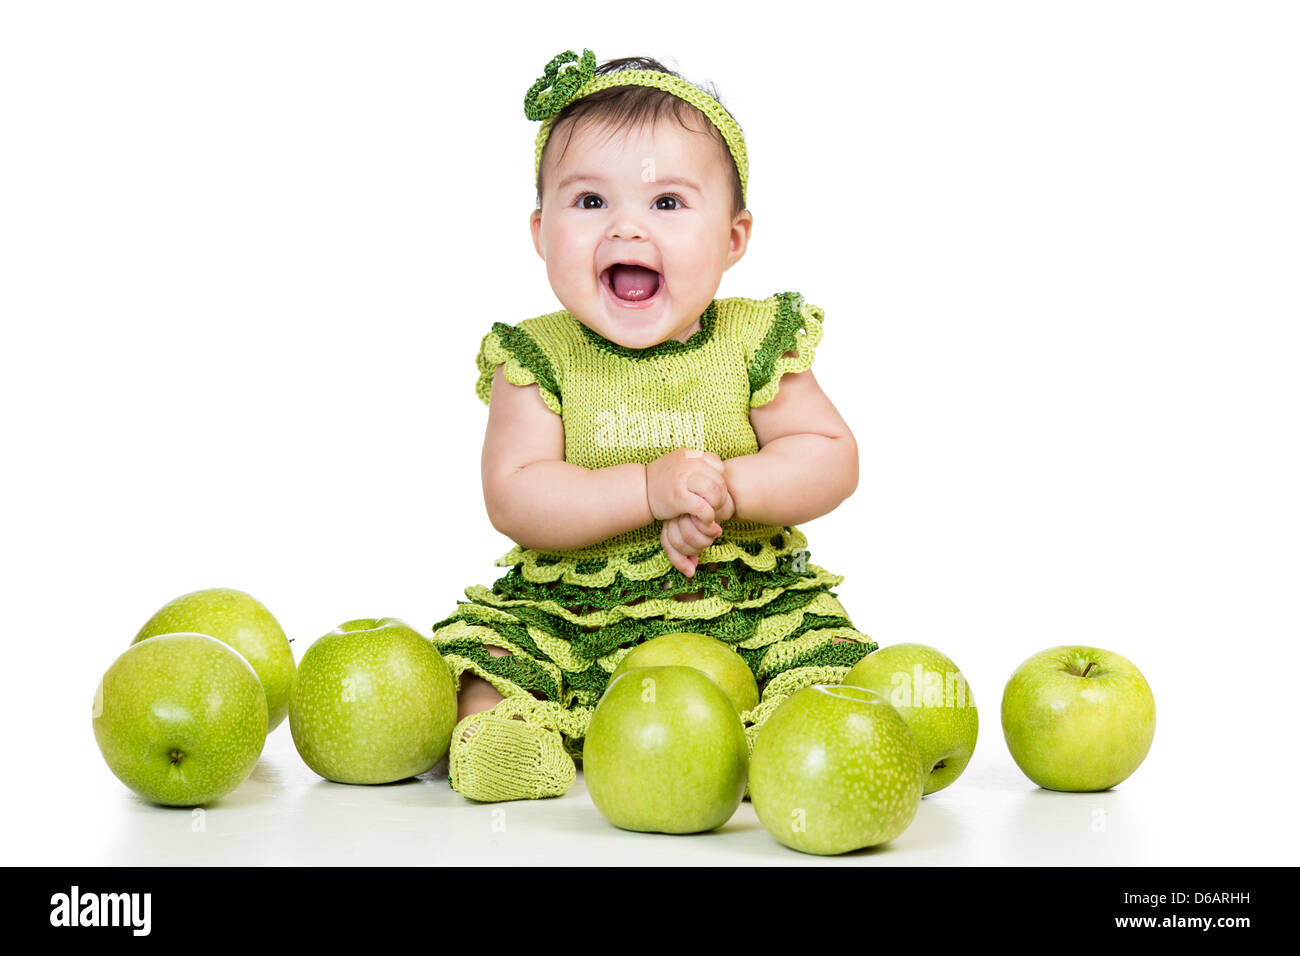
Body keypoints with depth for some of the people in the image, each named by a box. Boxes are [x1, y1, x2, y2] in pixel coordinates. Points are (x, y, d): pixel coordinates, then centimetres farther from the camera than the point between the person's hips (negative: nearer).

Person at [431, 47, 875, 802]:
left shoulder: (755, 343, -2)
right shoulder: (537, 358, -5)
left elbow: (833, 458, -3)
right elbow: (514, 498, -15)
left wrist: (728, 487, -22)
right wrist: (650, 490, -26)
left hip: (749, 606, 1)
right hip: (567, 618, 0)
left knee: (823, 649, -21)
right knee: (479, 646, -19)